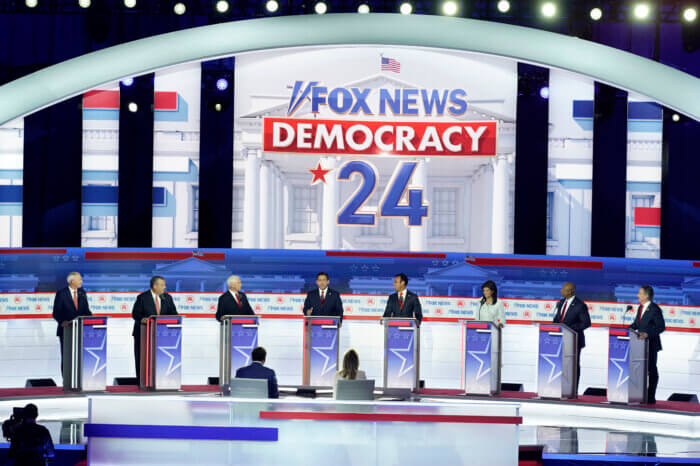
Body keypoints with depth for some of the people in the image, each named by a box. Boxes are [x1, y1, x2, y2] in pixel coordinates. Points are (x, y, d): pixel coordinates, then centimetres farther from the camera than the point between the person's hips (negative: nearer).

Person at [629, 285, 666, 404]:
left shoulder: (655, 309, -14)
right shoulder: (640, 308, 13)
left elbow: (661, 327, -17)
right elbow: (636, 324, 21)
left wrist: (648, 334, -27)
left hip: (651, 345, -8)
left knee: (651, 370, -1)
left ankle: (651, 397, 4)